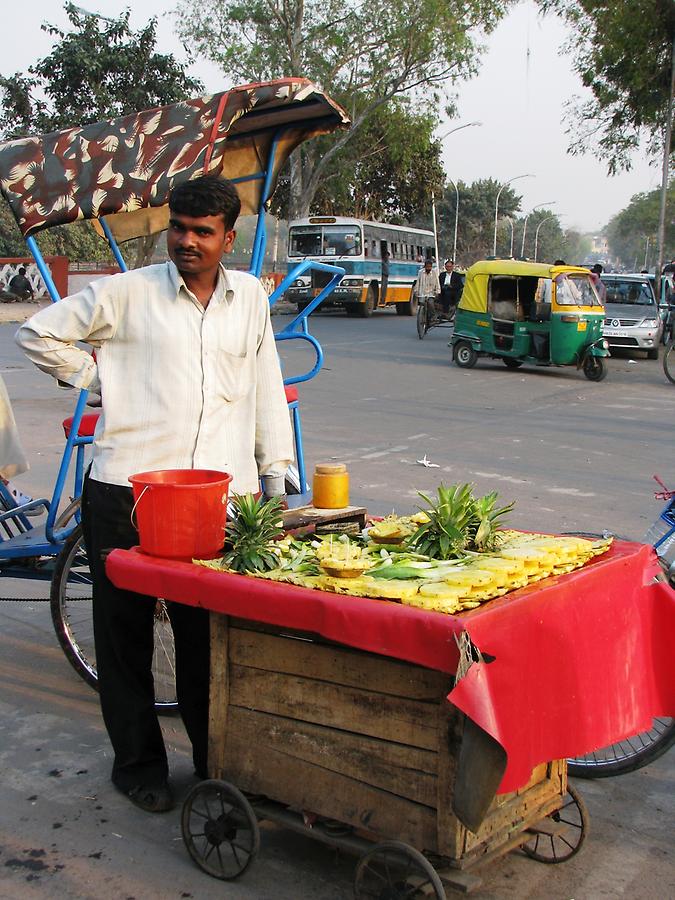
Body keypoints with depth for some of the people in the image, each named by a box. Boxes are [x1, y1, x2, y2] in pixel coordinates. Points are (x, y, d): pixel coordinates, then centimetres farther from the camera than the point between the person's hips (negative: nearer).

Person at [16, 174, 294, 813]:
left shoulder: (250, 298, 12)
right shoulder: (127, 293, 2)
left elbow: (265, 386, 19)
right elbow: (38, 334, 10)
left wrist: (273, 472, 17)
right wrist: (98, 377, 5)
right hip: (127, 490, -1)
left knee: (211, 636, 6)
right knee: (125, 633, 7)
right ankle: (137, 763, 23)